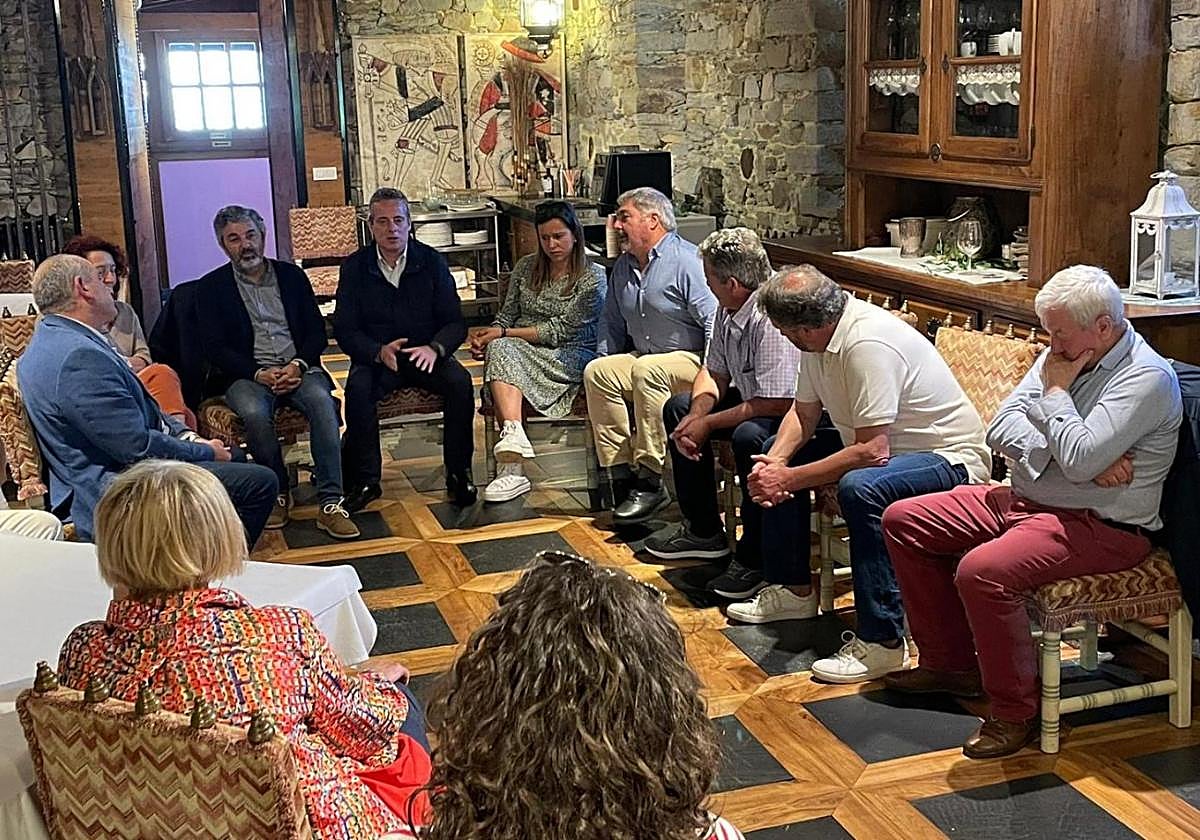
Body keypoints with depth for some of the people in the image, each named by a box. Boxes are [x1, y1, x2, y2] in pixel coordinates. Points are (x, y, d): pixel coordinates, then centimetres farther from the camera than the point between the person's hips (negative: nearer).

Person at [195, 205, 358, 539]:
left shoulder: (291, 275, 15)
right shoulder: (212, 287, 8)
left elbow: (317, 332, 10)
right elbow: (215, 347, -1)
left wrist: (298, 365, -11)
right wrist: (259, 374, -16)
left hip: (298, 368, 2)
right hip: (248, 374, -1)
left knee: (322, 400, -32)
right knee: (254, 412, -35)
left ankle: (330, 502, -32)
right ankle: (278, 493, -14)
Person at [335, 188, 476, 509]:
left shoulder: (432, 261, 1)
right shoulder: (354, 267, 1)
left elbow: (455, 322, -1)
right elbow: (345, 330, -3)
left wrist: (435, 348, -24)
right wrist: (379, 351, -24)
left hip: (426, 354, 1)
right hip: (376, 357, 0)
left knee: (460, 381, -29)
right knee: (358, 387, -32)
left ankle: (459, 473, -14)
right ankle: (365, 479, -19)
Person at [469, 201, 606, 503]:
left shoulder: (593, 277, -2)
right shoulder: (526, 267, 15)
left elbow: (561, 331, -9)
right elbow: (507, 315, 17)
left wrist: (503, 334, -13)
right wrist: (487, 336, -7)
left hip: (568, 357, -3)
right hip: (520, 352, 3)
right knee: (500, 349, -33)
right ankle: (513, 435, -54)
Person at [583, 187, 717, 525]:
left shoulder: (686, 260, -13)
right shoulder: (623, 267, 14)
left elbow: (715, 322, -19)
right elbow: (612, 324, 26)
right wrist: (605, 359, 12)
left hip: (692, 358, -8)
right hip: (644, 357, 8)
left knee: (647, 369, -35)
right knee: (597, 371, -15)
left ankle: (649, 480, -33)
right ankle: (622, 475, -19)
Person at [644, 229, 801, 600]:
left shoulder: (771, 318, -29)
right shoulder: (729, 310, 0)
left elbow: (776, 403, -31)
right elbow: (714, 373, 10)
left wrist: (708, 424, -21)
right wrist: (696, 416, -10)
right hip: (753, 399, 11)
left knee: (749, 436, -38)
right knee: (678, 408, 14)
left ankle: (755, 560, -19)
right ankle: (703, 530, 22)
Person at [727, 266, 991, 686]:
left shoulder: (868, 343, -30)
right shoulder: (820, 336, -1)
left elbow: (872, 452, -33)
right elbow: (803, 414, 8)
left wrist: (790, 478, -26)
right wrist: (774, 462, -11)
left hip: (951, 459, -11)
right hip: (882, 443, 11)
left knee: (860, 488, -39)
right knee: (776, 452, 13)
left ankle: (882, 642, -27)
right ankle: (794, 589, 22)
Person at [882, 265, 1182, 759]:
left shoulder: (1146, 377, -17)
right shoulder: (1065, 356, 8)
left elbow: (1080, 460, -29)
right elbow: (1001, 429, 0)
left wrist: (1056, 391, -14)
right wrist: (1079, 459, -16)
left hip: (1100, 527, -9)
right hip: (1025, 500, 10)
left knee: (983, 571, -35)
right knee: (904, 520, 6)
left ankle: (1016, 711, -14)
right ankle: (951, 662, 15)